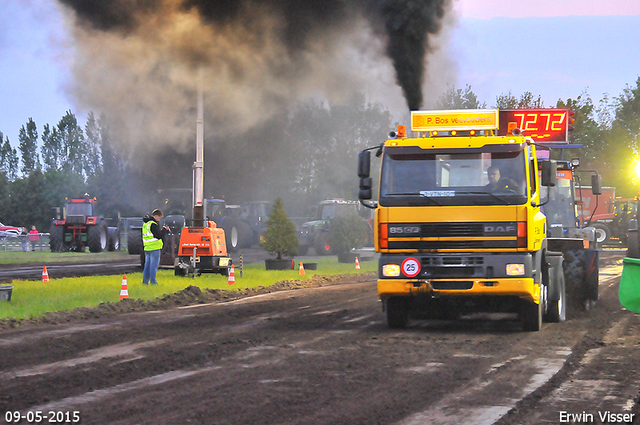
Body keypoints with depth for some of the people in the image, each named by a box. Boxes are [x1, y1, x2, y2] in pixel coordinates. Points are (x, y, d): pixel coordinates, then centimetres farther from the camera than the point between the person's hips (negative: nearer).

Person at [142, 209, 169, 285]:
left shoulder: (145, 224, 14)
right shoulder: (153, 224, -16)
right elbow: (159, 236, -18)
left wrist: (161, 230, 13)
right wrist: (164, 229, -3)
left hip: (147, 248, 9)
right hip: (154, 248, -9)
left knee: (147, 265, 13)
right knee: (154, 266, -4)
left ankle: (145, 281, 15)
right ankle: (153, 281, -3)